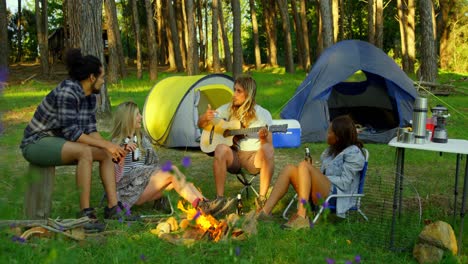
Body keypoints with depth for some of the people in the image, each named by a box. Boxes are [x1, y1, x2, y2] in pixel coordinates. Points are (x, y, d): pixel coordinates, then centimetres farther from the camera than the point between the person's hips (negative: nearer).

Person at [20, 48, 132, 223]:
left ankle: (113, 206, -8)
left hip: (56, 143, 9)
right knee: (85, 152, -33)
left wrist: (109, 147, -14)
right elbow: (72, 132, -29)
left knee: (106, 155, -4)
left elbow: (90, 130, 3)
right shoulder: (67, 92, -26)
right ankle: (85, 212, -29)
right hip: (36, 144, -9)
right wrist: (106, 144, -24)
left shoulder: (90, 96, 2)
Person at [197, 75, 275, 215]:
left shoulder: (263, 114, -3)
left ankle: (262, 198, -25)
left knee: (267, 150, -35)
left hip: (255, 158, -2)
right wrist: (206, 117, -16)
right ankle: (220, 198, -27)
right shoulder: (228, 109, 4)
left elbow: (269, 144, -5)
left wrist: (264, 138, -30)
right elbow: (201, 125, 9)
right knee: (221, 149, -32)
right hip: (233, 157, 2)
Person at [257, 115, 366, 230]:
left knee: (304, 165, -27)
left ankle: (301, 216, -37)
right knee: (290, 169, -11)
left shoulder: (353, 153, -2)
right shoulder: (332, 149, 25)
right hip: (322, 193, 8)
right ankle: (265, 211, -24)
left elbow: (344, 183, -10)